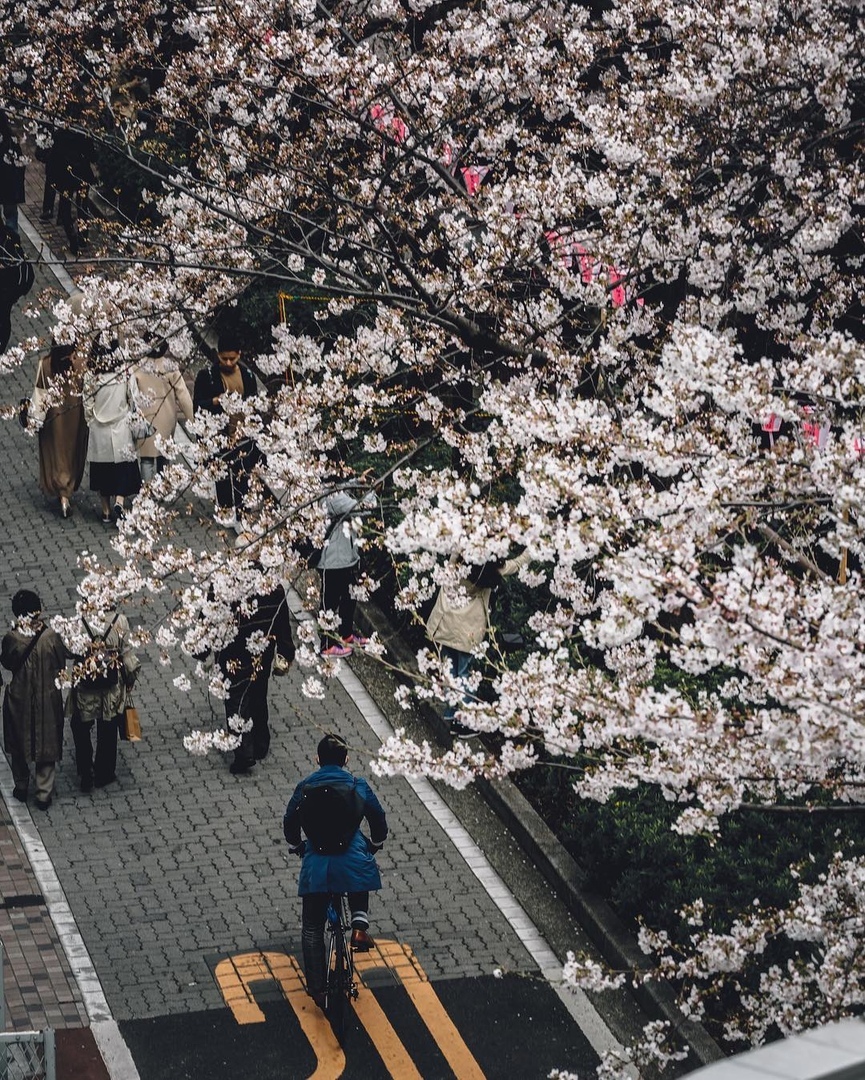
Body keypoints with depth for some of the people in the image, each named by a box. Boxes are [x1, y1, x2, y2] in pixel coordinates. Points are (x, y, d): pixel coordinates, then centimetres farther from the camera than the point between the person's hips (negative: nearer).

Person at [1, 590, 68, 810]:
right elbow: (61, 664, -6)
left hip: (19, 700, 0)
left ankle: (21, 787, 35)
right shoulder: (50, 636, -18)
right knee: (46, 746, 15)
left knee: (19, 744, 22)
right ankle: (44, 794, 19)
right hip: (48, 699, 0)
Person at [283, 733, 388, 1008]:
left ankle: (317, 988, 8)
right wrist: (376, 843, 32)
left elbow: (290, 822, 16)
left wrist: (296, 846, 35)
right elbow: (378, 818, 13)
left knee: (312, 928, 12)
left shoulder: (305, 787, 7)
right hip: (352, 859, 0)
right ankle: (359, 926, 13)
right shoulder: (358, 786, 5)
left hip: (316, 864, 0)